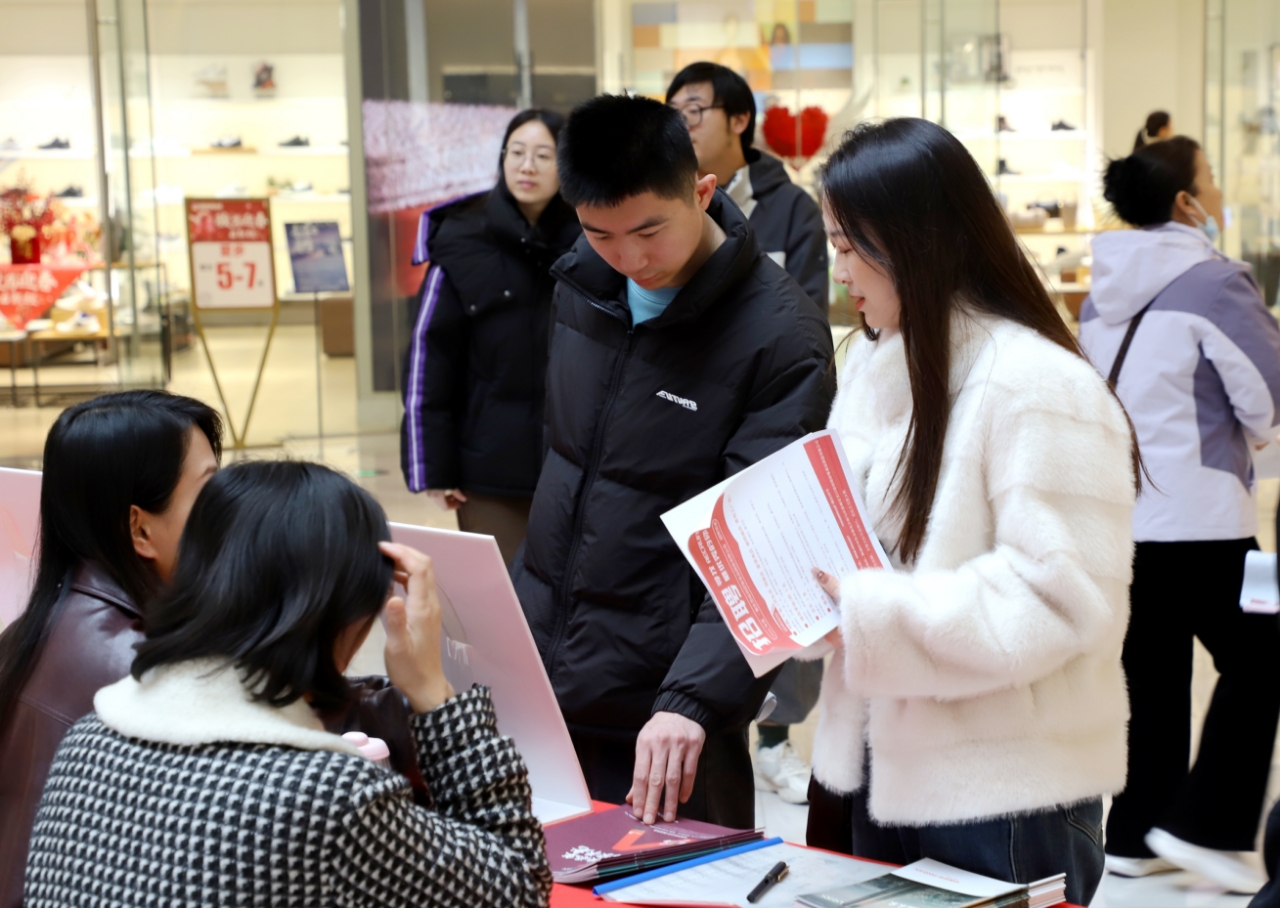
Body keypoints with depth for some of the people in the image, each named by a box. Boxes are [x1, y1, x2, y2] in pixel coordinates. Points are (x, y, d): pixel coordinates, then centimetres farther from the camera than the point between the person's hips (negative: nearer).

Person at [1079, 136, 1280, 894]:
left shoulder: (1104, 290, 9)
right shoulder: (1215, 281, -12)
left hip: (1114, 512, 7)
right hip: (1197, 516, -7)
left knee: (1151, 674, 14)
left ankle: (1135, 835, 18)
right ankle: (1202, 824, 2)